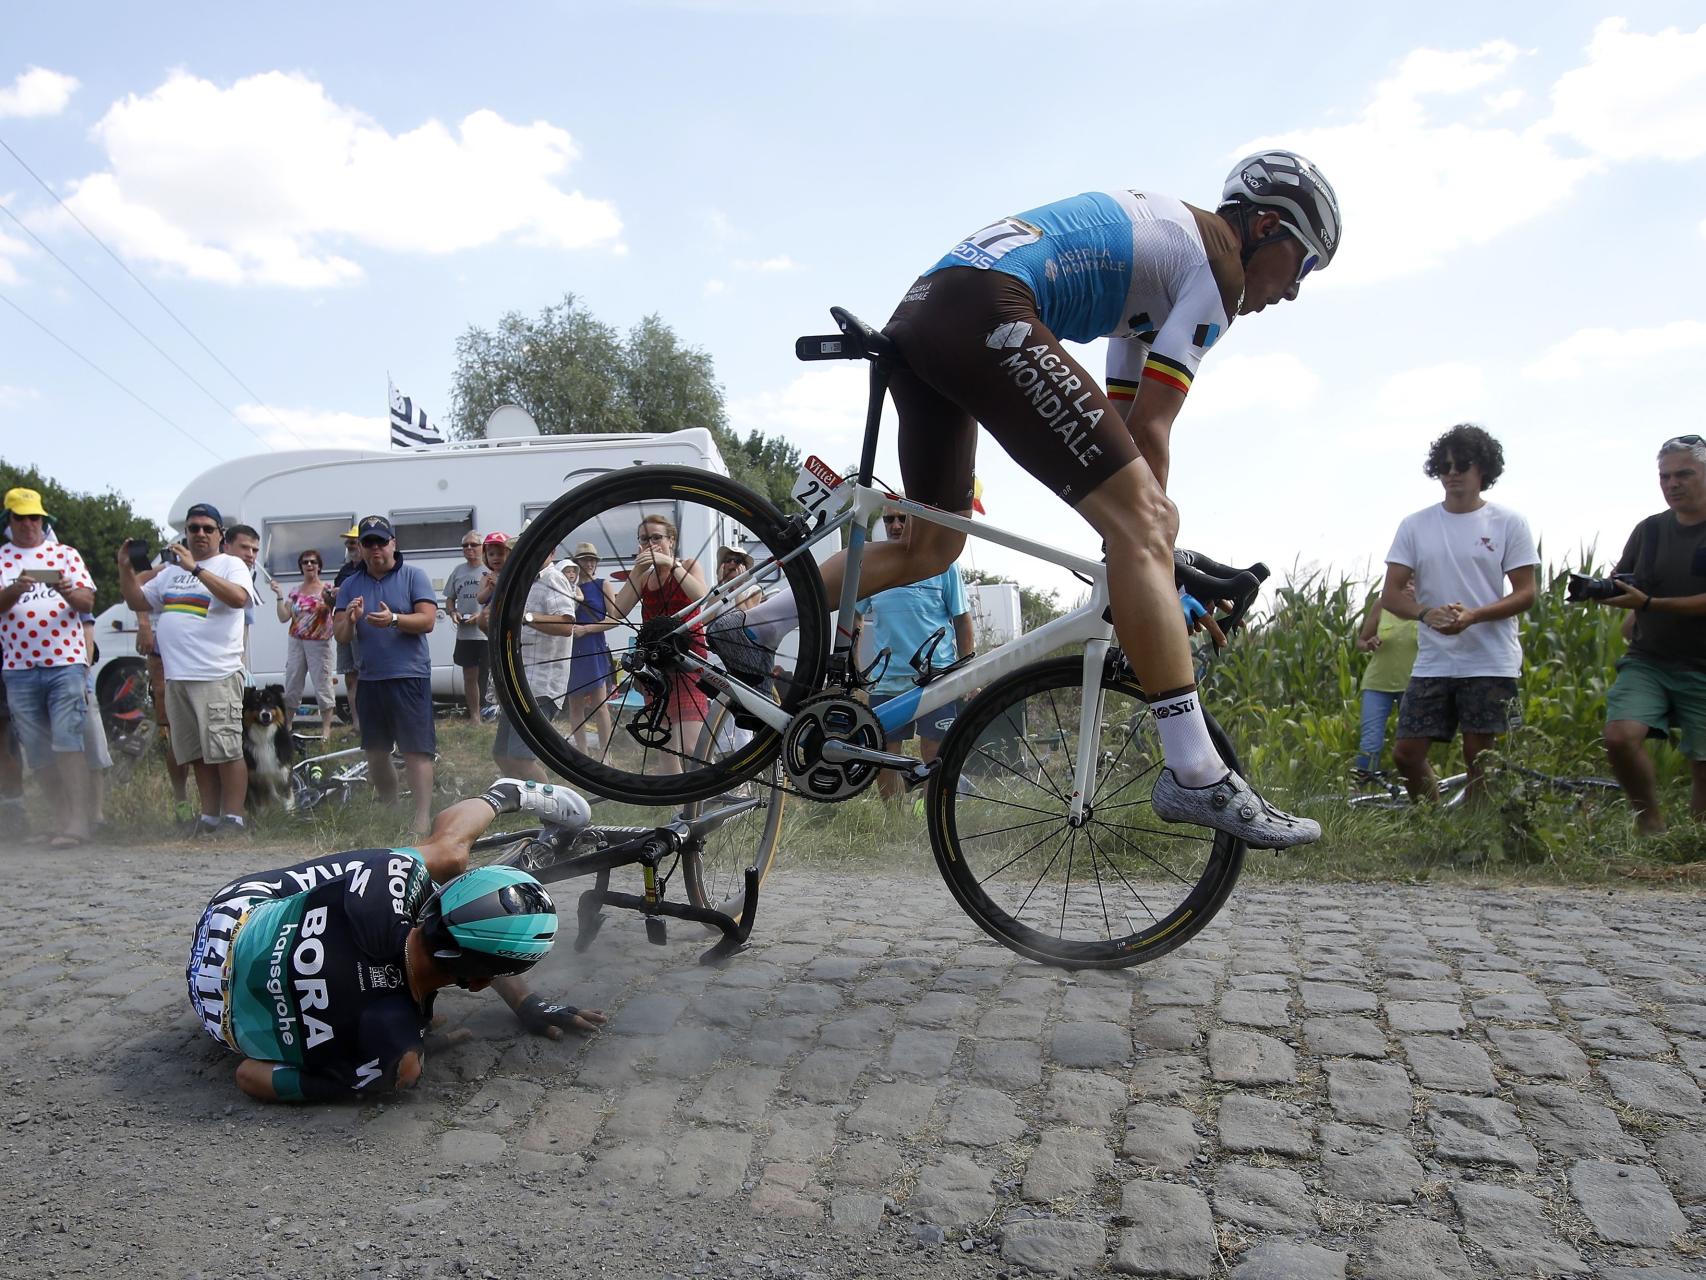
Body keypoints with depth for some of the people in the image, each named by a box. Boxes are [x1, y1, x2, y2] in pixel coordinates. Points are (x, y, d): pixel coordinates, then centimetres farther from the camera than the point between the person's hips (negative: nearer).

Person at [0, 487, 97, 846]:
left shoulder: (64, 554, 9)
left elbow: (88, 602, 3)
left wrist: (70, 593, -19)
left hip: (66, 662, -2)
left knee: (67, 743, -11)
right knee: (37, 753, 6)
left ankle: (76, 825, -11)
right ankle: (62, 817, 15)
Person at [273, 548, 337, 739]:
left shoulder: (327, 588, -2)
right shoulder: (295, 591, 9)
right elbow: (284, 617, 5)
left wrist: (331, 599, -28)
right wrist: (279, 596, -2)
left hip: (319, 642, -4)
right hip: (295, 642, 4)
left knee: (322, 683, -4)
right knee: (291, 683, 10)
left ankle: (326, 727, 2)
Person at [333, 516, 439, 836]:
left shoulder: (414, 575, 1)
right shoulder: (350, 585, 13)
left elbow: (427, 620, -9)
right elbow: (340, 635, 8)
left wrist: (393, 620, -25)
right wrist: (349, 619, -14)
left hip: (409, 676, -5)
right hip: (369, 678, 5)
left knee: (416, 750, -9)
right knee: (375, 753, 13)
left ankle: (423, 818, -7)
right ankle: (389, 810, 28)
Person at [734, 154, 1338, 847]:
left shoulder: (1158, 243, 33)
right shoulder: (1216, 263, 7)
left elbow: (1123, 431, 30)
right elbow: (1150, 431, 0)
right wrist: (1150, 527, 11)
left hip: (918, 315, 10)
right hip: (986, 311, -10)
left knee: (930, 547, 21)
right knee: (1141, 526, -12)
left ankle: (747, 628, 22)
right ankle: (1197, 777, -14)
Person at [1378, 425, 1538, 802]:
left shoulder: (1508, 523, 1)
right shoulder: (1415, 525, 7)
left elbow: (1526, 593, -1)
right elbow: (1390, 594, 3)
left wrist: (1473, 616, -19)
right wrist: (1426, 612, -18)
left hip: (1491, 662, -3)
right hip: (1432, 663, 3)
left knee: (1480, 759, -2)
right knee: (1406, 754, 1)